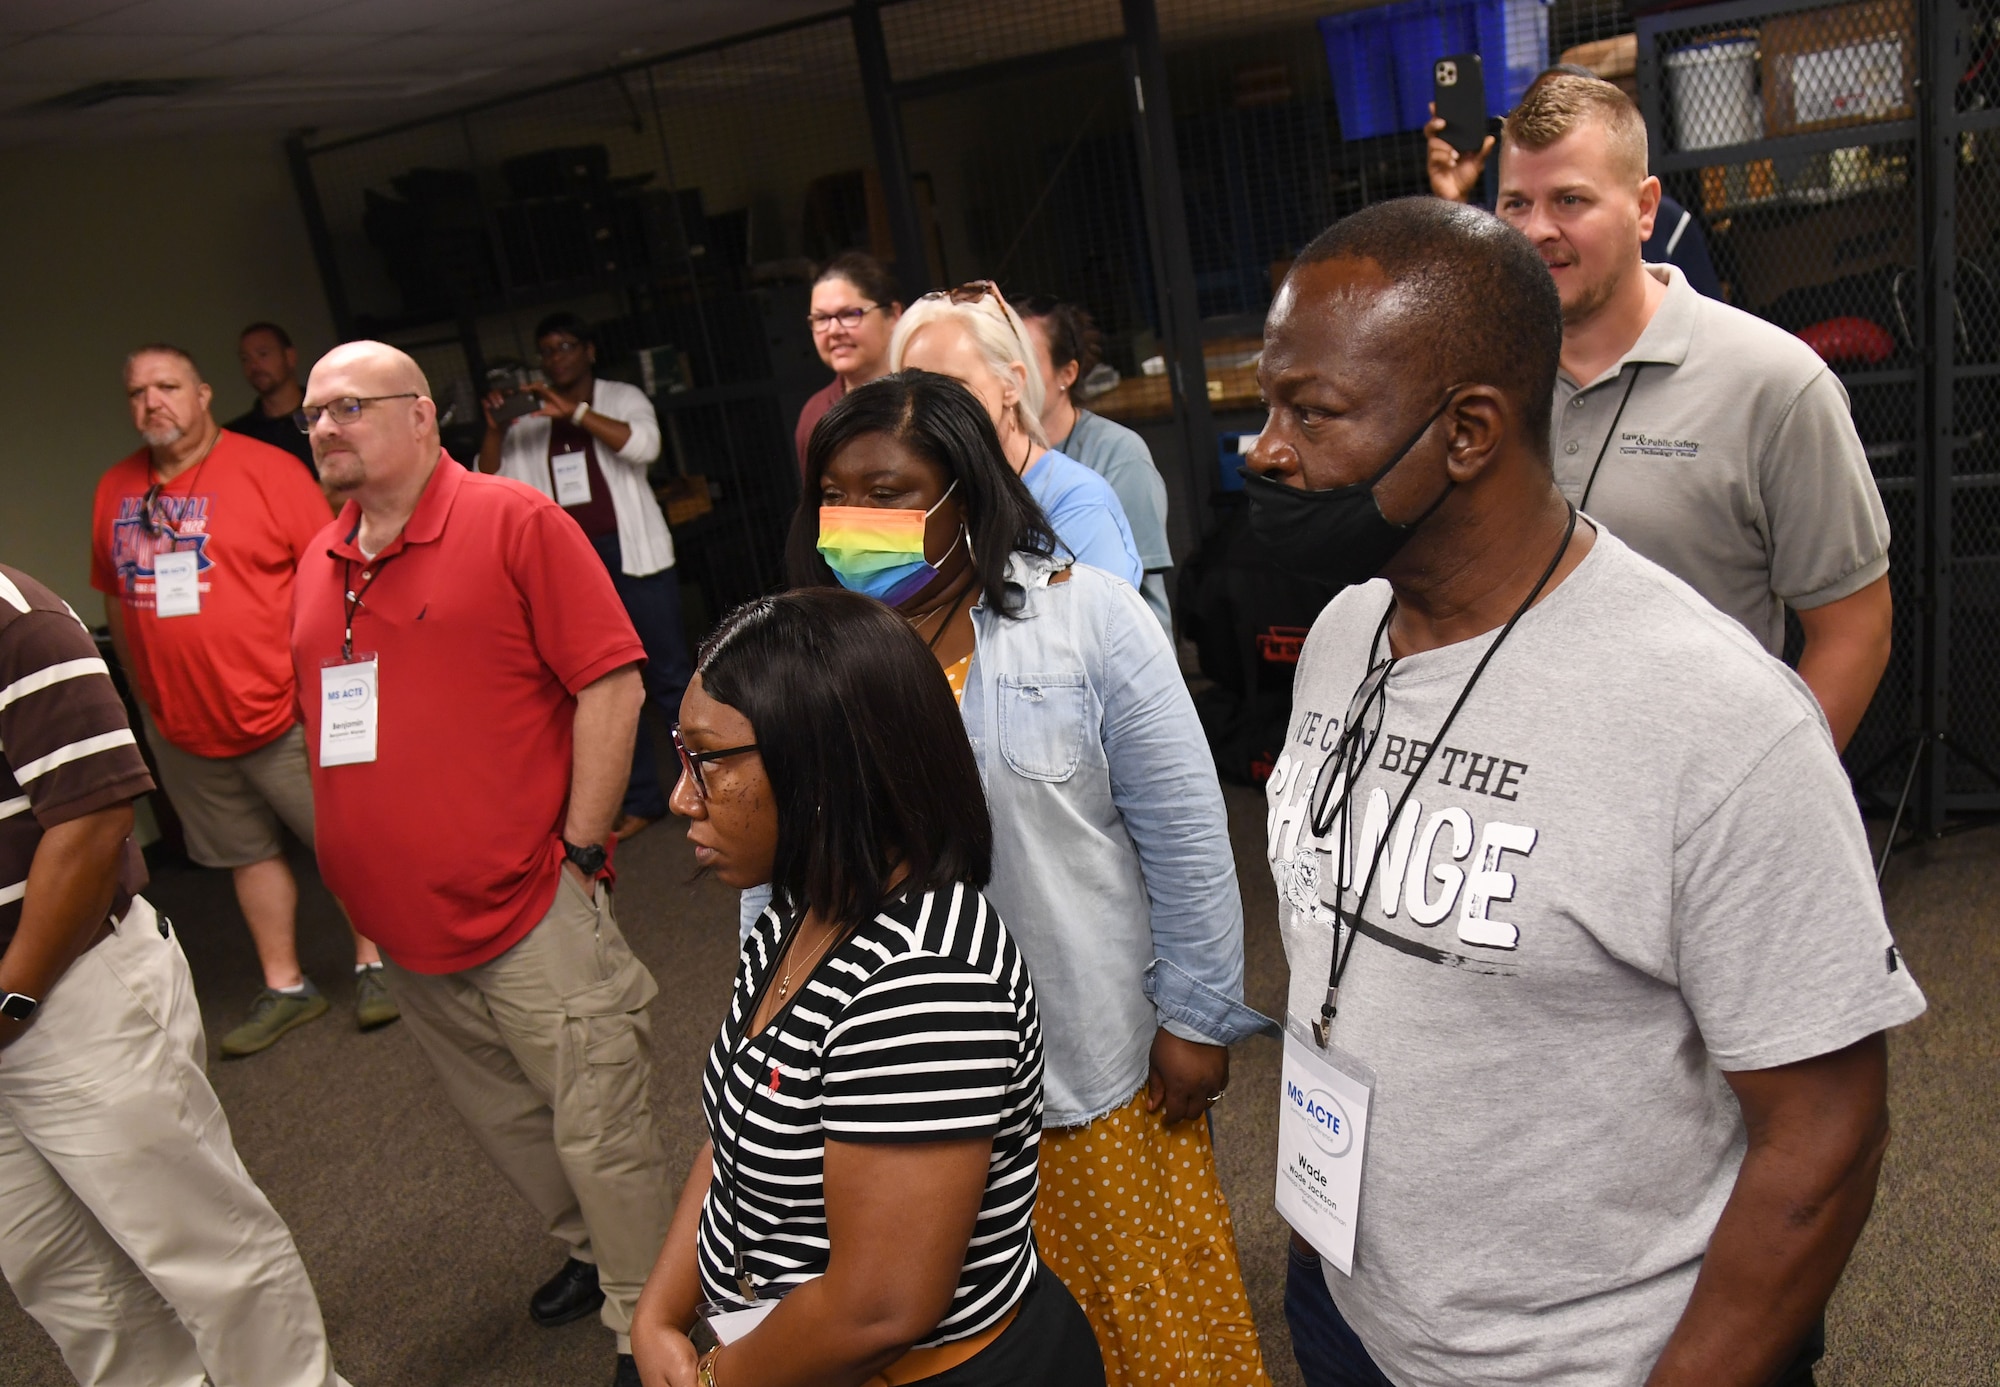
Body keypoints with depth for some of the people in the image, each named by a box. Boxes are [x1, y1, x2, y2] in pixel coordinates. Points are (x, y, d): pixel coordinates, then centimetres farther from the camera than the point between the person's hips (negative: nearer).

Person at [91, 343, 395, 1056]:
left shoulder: (266, 470, -9)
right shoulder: (115, 490, 6)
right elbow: (116, 598, 15)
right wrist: (145, 695, 16)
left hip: (285, 713, -5)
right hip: (181, 726, 5)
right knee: (248, 854, 16)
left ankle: (373, 964, 24)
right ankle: (284, 989, 29)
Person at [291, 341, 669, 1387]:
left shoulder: (515, 521, -11)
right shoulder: (319, 563, 10)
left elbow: (612, 685, -14)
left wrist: (578, 851, -14)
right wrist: (350, 870, 16)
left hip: (527, 910, -7)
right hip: (400, 925, 7)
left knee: (600, 1132, 1)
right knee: (506, 1123, 21)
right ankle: (590, 1253, 44)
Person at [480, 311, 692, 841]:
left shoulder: (623, 399, 5)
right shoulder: (528, 420, 12)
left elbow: (644, 445, -16)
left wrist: (573, 411, -20)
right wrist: (494, 430, -10)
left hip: (632, 554, -3)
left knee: (668, 674, -2)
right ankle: (641, 799, 13)